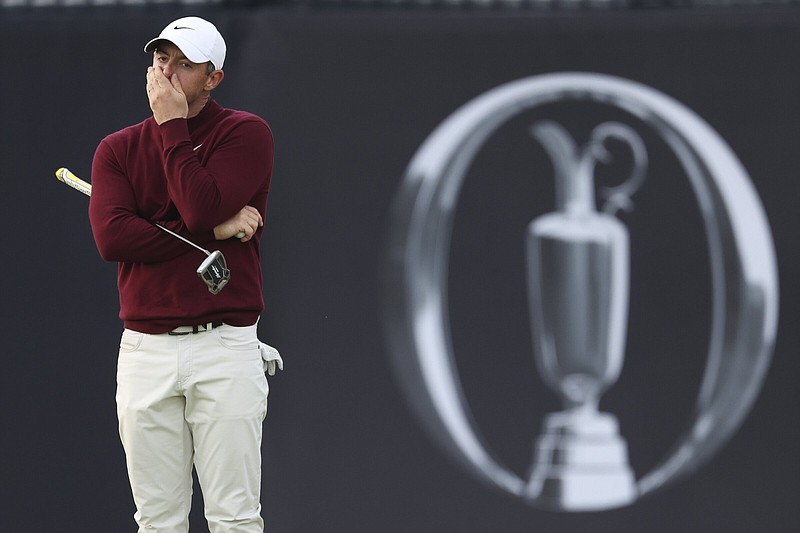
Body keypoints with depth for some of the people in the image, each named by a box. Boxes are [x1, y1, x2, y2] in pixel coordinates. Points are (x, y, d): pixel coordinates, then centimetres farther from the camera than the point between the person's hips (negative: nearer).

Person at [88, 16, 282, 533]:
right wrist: (217, 231, -13)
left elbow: (202, 208, -16)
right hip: (145, 350, 3)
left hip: (225, 349, -3)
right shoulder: (117, 149, 11)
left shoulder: (246, 133, 1)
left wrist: (172, 125, -8)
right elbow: (111, 236, -7)